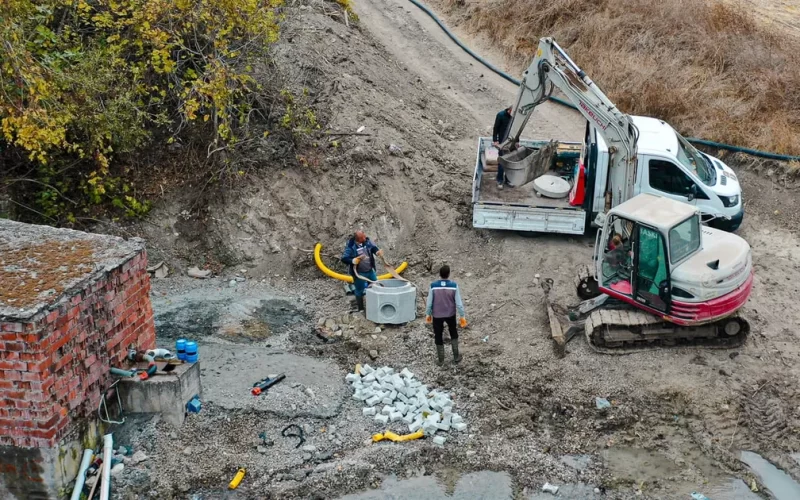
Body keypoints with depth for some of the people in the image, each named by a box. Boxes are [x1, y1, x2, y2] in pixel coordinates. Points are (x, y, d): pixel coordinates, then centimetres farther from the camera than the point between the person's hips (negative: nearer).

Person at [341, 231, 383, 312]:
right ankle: (360, 308, 27)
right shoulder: (350, 247, -23)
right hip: (359, 273, -6)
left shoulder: (367, 241, -9)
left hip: (370, 270, 6)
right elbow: (344, 259, -20)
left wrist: (377, 251, -16)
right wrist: (354, 260, -35)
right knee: (359, 290, 9)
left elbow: (373, 247, 7)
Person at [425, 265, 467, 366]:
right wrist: (462, 316, -3)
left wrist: (428, 314, 7)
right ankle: (456, 356, 26)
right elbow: (458, 302, -12)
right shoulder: (454, 286, -15)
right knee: (453, 334, 24)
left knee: (438, 336, 14)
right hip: (450, 314, 1)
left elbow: (429, 302, -8)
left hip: (437, 315, -1)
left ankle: (440, 359, 21)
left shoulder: (433, 286, -16)